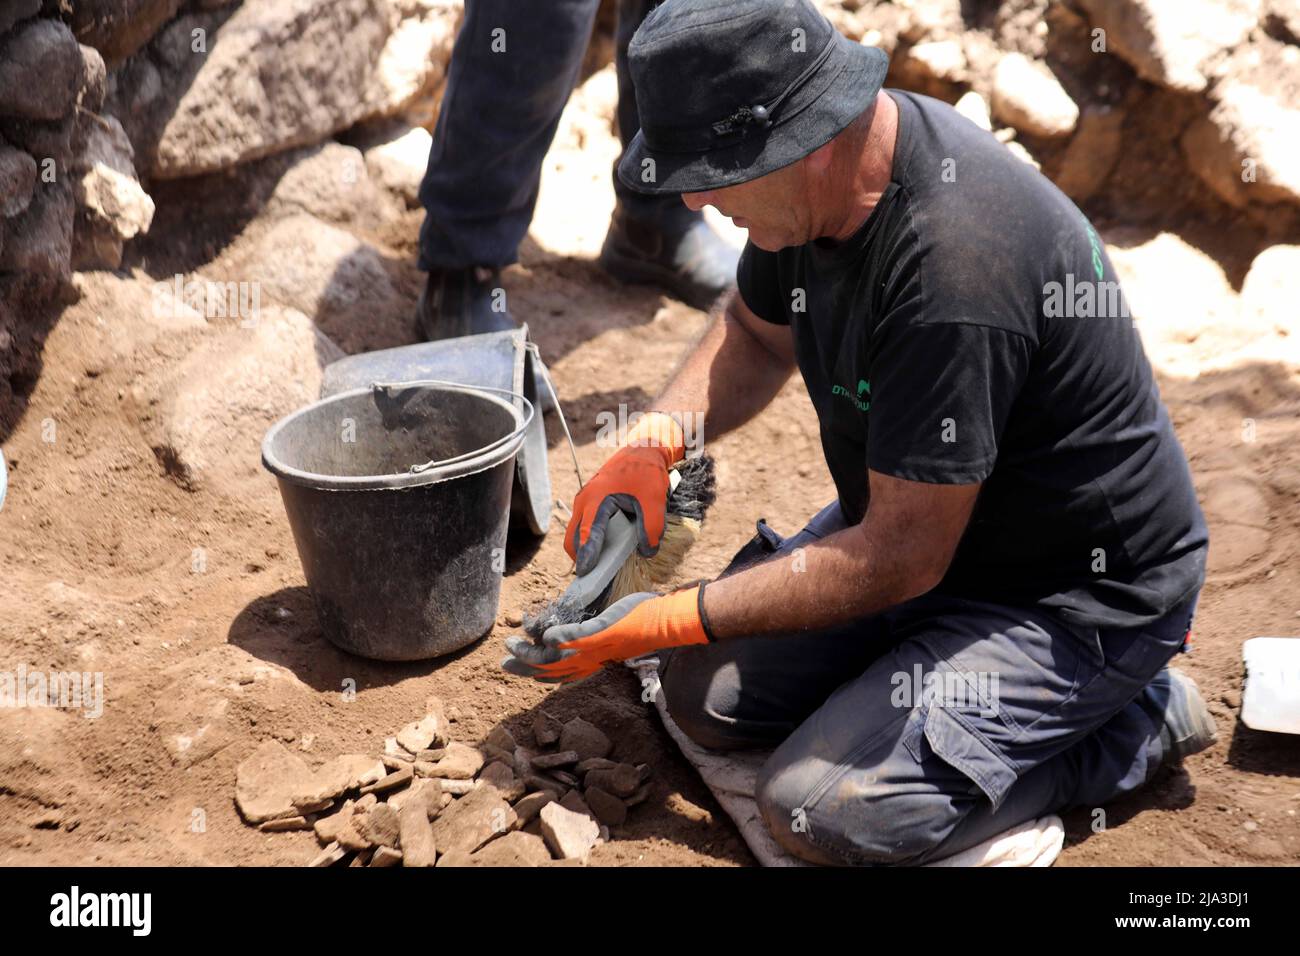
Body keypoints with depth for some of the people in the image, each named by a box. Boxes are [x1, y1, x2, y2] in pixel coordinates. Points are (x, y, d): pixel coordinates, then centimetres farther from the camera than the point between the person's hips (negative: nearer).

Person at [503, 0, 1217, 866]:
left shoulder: (955, 271, -36)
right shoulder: (821, 175, -8)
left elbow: (899, 559, -29)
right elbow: (757, 334, 11)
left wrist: (664, 622, -21)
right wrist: (652, 443, -8)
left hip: (1077, 592, -8)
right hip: (911, 523, 8)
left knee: (823, 810, -18)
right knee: (708, 695, 3)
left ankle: (1139, 718, 1)